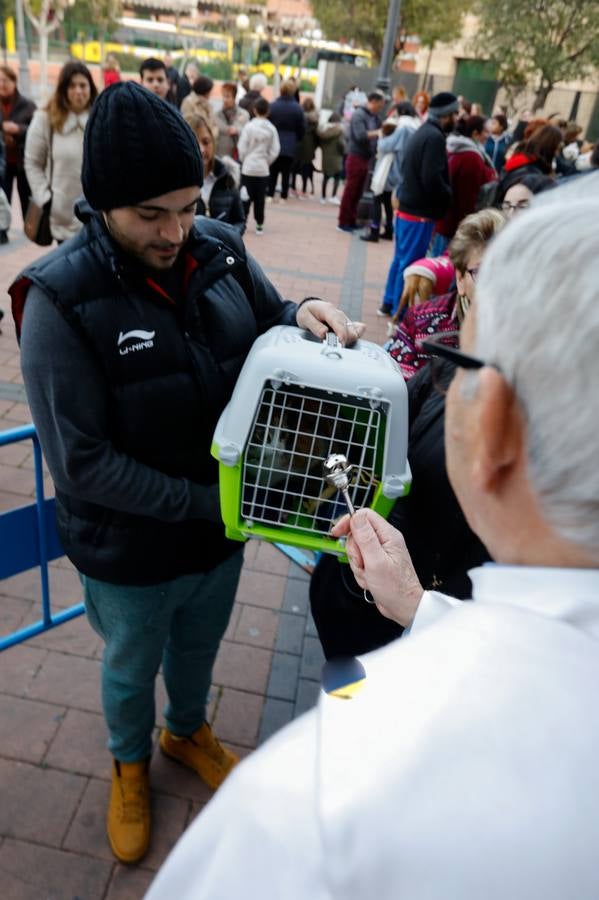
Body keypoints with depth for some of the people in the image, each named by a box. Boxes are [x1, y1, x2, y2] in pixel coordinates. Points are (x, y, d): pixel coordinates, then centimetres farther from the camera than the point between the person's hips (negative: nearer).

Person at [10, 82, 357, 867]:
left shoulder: (220, 251, -10)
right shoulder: (60, 298, -23)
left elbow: (266, 334, 5)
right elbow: (82, 462, -23)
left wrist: (301, 318, -18)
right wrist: (206, 503, -24)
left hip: (221, 532, 4)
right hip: (129, 553, -3)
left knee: (198, 649, 30)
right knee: (131, 671, 25)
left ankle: (188, 731, 63)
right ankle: (130, 763, 58)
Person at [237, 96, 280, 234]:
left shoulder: (249, 126, -8)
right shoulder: (271, 129, -3)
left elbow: (242, 148, -8)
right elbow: (275, 151, -4)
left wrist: (244, 160, 8)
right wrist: (266, 162, 9)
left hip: (248, 167, -2)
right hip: (263, 169, 2)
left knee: (246, 197, 4)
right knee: (260, 198, 9)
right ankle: (259, 225, 11)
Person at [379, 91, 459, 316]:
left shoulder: (422, 132, 15)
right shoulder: (434, 137, -16)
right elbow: (431, 179, -24)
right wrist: (449, 196, -8)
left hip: (407, 206, 10)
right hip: (420, 211, -10)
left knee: (401, 258, 17)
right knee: (410, 263, -3)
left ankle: (389, 303, 26)